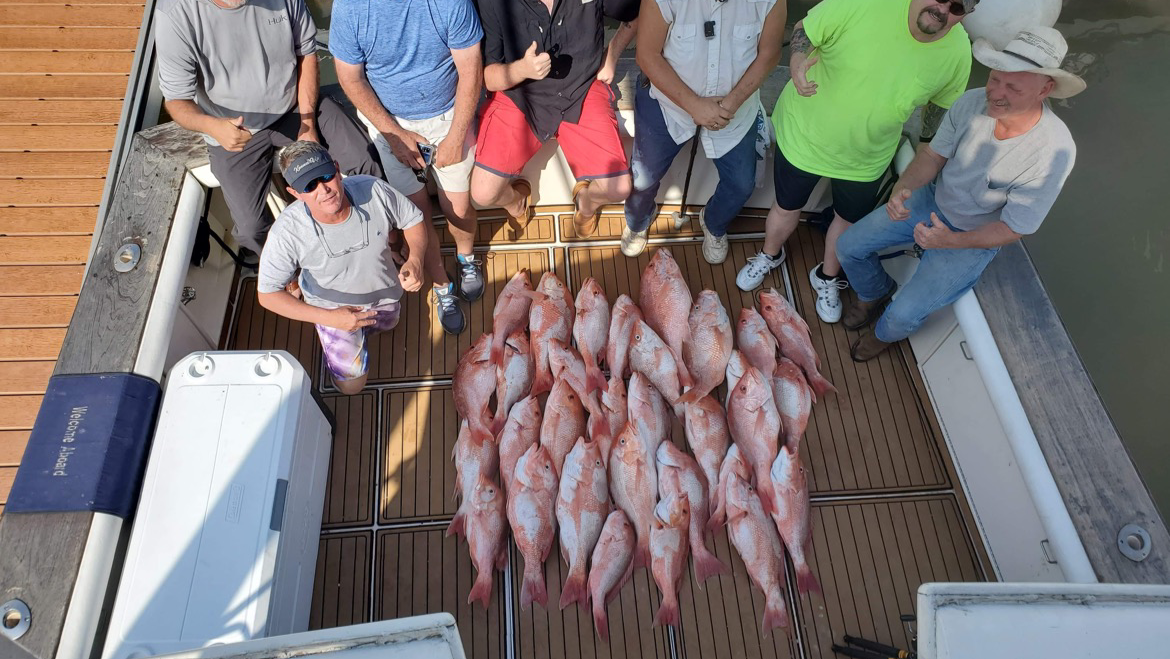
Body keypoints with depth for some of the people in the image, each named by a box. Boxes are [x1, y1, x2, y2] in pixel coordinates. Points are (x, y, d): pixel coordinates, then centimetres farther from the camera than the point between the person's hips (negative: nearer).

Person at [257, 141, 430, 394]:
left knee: (386, 325, 33)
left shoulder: (373, 190, -34)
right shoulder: (287, 232, -37)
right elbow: (267, 294, -26)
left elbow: (414, 220, -15)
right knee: (351, 383, 12)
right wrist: (328, 318, -38)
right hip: (334, 307, -2)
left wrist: (415, 259, -36)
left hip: (384, 293, 3)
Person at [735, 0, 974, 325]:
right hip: (804, 135, -2)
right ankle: (770, 256, 51)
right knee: (787, 207, 18)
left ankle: (827, 278, 51)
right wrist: (798, 66, -34)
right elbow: (804, 30, -14)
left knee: (849, 219, 21)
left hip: (866, 161, 3)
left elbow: (941, 104, 2)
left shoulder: (958, 52, -17)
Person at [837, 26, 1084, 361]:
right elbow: (934, 154, -6)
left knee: (903, 315, -13)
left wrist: (951, 241, -37)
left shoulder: (1054, 152, -30)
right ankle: (874, 294, 33)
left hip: (974, 238, -4)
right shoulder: (973, 102, -20)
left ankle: (884, 334, 27)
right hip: (932, 200, 4)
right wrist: (902, 188, -27)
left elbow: (1013, 229, -22)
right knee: (849, 246, 0)